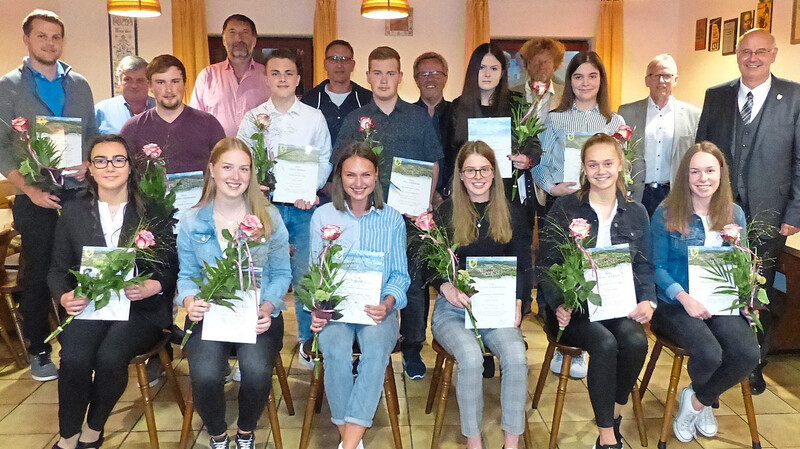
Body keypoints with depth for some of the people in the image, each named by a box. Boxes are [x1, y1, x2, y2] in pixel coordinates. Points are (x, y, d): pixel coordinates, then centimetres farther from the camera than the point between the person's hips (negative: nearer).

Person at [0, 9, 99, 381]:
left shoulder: (79, 85, 12)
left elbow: (93, 134, 15)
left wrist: (88, 165, -5)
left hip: (78, 192, 2)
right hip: (35, 197, -2)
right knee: (37, 273, 4)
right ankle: (39, 351, 17)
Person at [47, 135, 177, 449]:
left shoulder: (153, 211, 4)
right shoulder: (73, 212, 11)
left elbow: (173, 265, 2)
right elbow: (57, 270, 11)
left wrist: (155, 286, -18)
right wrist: (65, 297, -10)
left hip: (141, 306, -2)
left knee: (110, 356, -29)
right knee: (74, 356, -27)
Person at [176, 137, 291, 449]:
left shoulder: (269, 218, 2)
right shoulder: (191, 222, 5)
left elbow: (281, 274, 3)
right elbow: (186, 275, 9)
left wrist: (267, 308, -14)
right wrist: (190, 301, -14)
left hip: (258, 314, 0)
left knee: (257, 372, -26)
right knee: (205, 375, -25)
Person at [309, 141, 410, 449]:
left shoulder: (392, 220, 7)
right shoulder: (322, 216, 8)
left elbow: (400, 274, 7)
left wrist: (387, 304, -14)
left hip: (379, 308, 0)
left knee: (376, 348, -32)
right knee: (336, 350, -31)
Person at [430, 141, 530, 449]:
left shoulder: (512, 214, 12)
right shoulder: (445, 213, 7)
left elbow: (523, 266, 11)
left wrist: (517, 303, -5)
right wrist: (448, 288, -15)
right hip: (453, 308, -1)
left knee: (516, 356, -27)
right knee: (471, 357, -30)